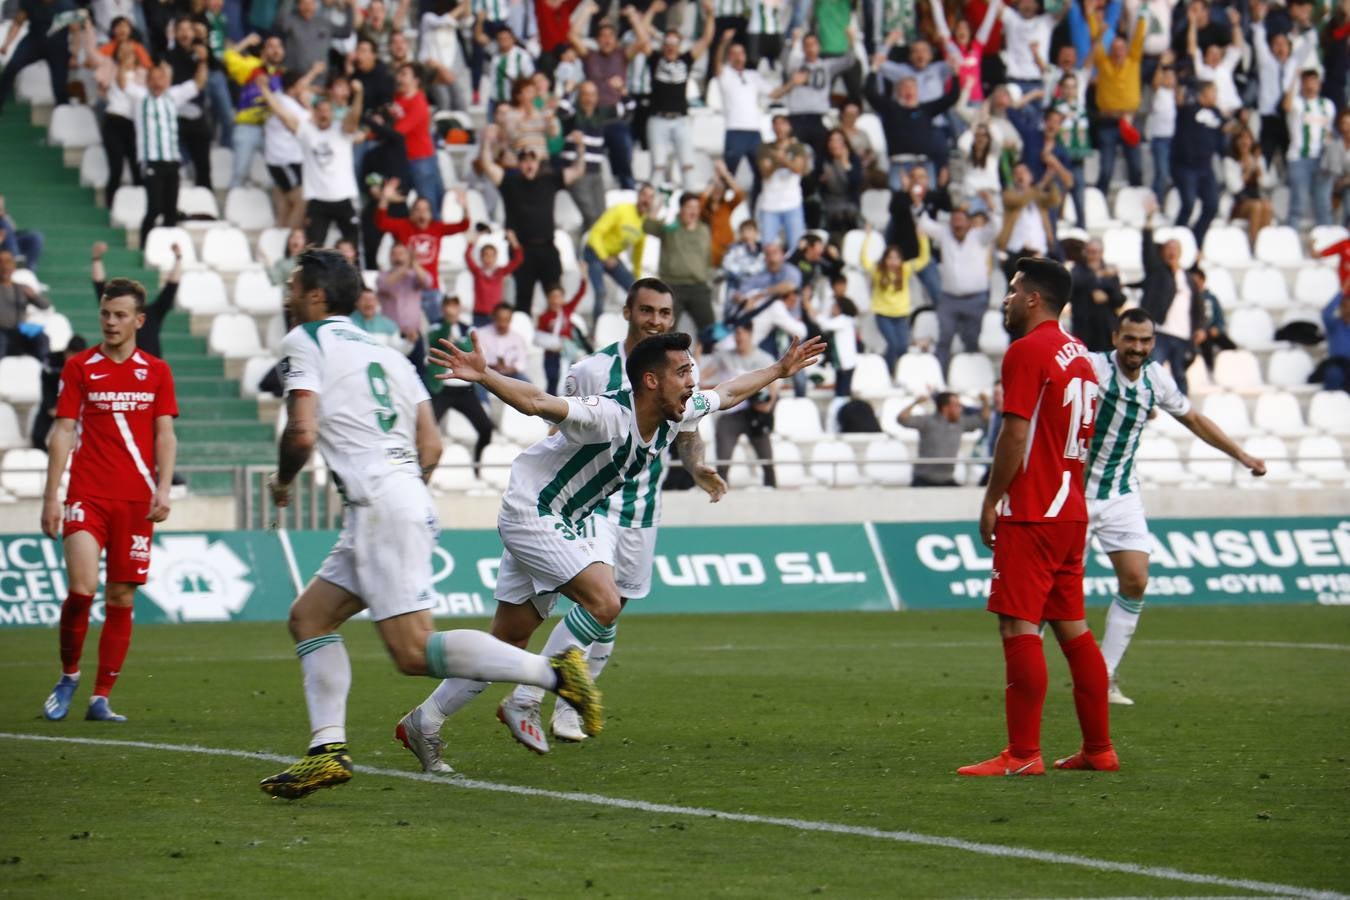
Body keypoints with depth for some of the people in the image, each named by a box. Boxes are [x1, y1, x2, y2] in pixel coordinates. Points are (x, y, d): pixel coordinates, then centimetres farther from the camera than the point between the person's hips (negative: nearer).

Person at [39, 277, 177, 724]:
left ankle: (100, 698, 8)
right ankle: (68, 676, 7)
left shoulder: (156, 372, 8)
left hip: (136, 500, 2)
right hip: (87, 496, -2)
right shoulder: (79, 367, 4)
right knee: (82, 587, -16)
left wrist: (163, 489, -6)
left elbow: (165, 435, 7)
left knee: (121, 598, 1)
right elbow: (63, 432, 3)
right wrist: (51, 495, -3)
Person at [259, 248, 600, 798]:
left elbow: (302, 434, -12)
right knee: (308, 617, 15)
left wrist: (282, 482, 7)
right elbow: (432, 445, 16)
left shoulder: (304, 342, 0)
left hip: (380, 506, -9)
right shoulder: (383, 351, 23)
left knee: (413, 652, -14)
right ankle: (328, 749, 6)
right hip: (411, 500, 9)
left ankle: (553, 673, -19)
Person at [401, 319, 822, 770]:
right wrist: (483, 376, -55)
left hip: (571, 521, 9)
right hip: (531, 512, -9)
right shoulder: (609, 414, -28)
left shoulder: (677, 413, -2)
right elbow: (536, 402, -40)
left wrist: (780, 370, 24)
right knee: (604, 602, -20)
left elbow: (728, 392, 18)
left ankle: (424, 723, 17)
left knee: (509, 641, 9)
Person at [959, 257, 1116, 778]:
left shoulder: (1027, 352, -12)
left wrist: (992, 500, -10)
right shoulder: (1079, 354, 15)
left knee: (1019, 626, -9)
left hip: (1030, 514, -9)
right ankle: (1099, 749, 14)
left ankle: (1023, 754, -12)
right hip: (1070, 511, 9)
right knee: (1072, 627, 12)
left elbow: (1015, 434, -17)